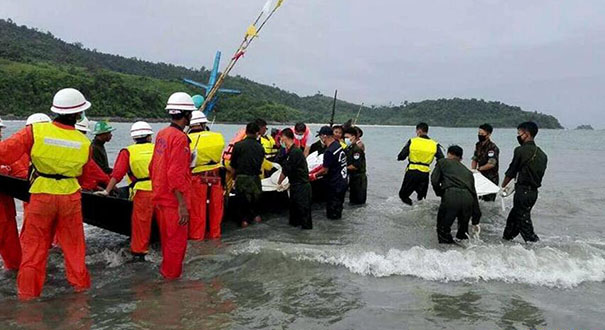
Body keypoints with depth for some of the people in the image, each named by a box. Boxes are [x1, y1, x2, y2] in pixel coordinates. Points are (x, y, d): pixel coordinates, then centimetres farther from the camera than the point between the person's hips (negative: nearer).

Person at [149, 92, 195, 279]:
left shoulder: (162, 134, 8)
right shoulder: (180, 138, -19)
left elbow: (153, 167, 15)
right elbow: (175, 175, -24)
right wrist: (182, 205, -22)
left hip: (160, 197, 9)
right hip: (174, 200, -9)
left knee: (167, 238, 22)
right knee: (177, 240, 4)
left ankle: (166, 269, 37)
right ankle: (172, 274, 15)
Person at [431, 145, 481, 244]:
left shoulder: (442, 162, 21)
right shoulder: (467, 171, 30)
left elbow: (434, 181, 7)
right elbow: (474, 194, 30)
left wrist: (440, 193, 28)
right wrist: (476, 221, 34)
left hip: (450, 196, -4)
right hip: (467, 198, 4)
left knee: (443, 227, 13)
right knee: (463, 229, 27)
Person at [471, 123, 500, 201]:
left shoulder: (492, 147, -18)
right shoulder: (478, 145, 8)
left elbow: (491, 164, -25)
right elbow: (475, 159, 14)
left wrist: (478, 169, -19)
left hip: (491, 178, -7)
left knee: (488, 201, -2)